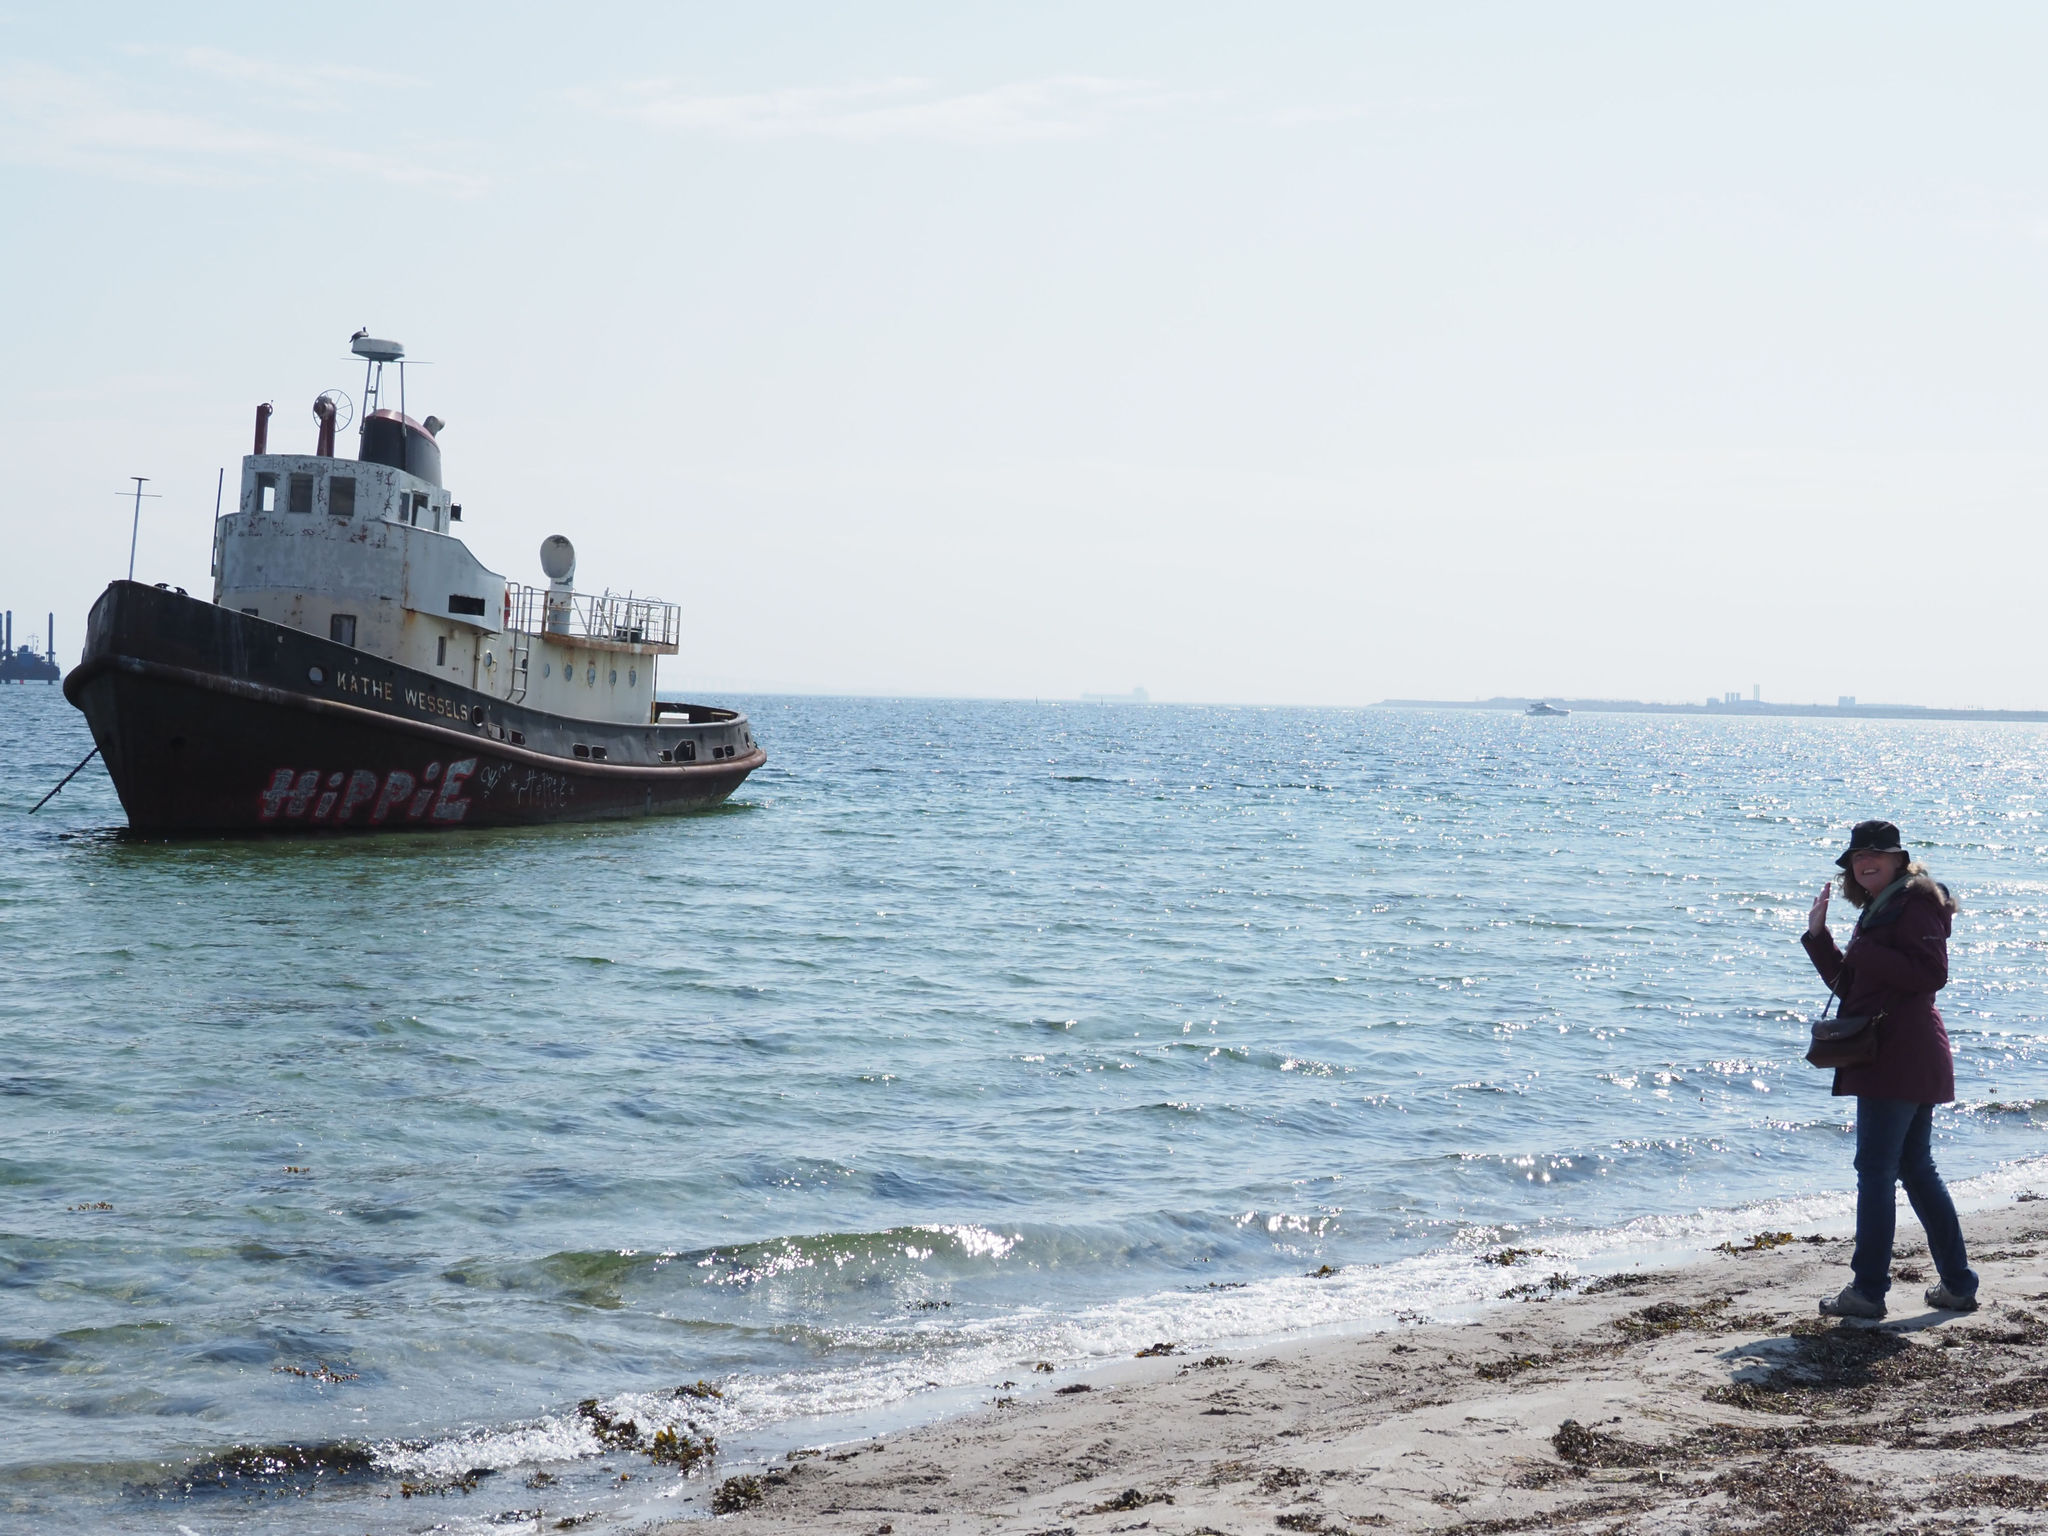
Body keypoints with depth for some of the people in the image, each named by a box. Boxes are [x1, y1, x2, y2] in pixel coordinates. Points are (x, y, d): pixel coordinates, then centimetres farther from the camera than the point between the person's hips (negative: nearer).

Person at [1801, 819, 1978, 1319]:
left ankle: (1868, 1290, -6)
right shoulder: (1879, 911, 21)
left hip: (1899, 1059, -10)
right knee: (1916, 1167, 14)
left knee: (1875, 1168, -8)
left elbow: (1932, 973, -21)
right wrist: (1818, 935, 12)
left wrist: (1866, 954, -18)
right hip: (1901, 1061, 10)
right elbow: (1849, 985, 21)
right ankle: (1958, 1283, 19)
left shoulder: (1915, 903, -9)